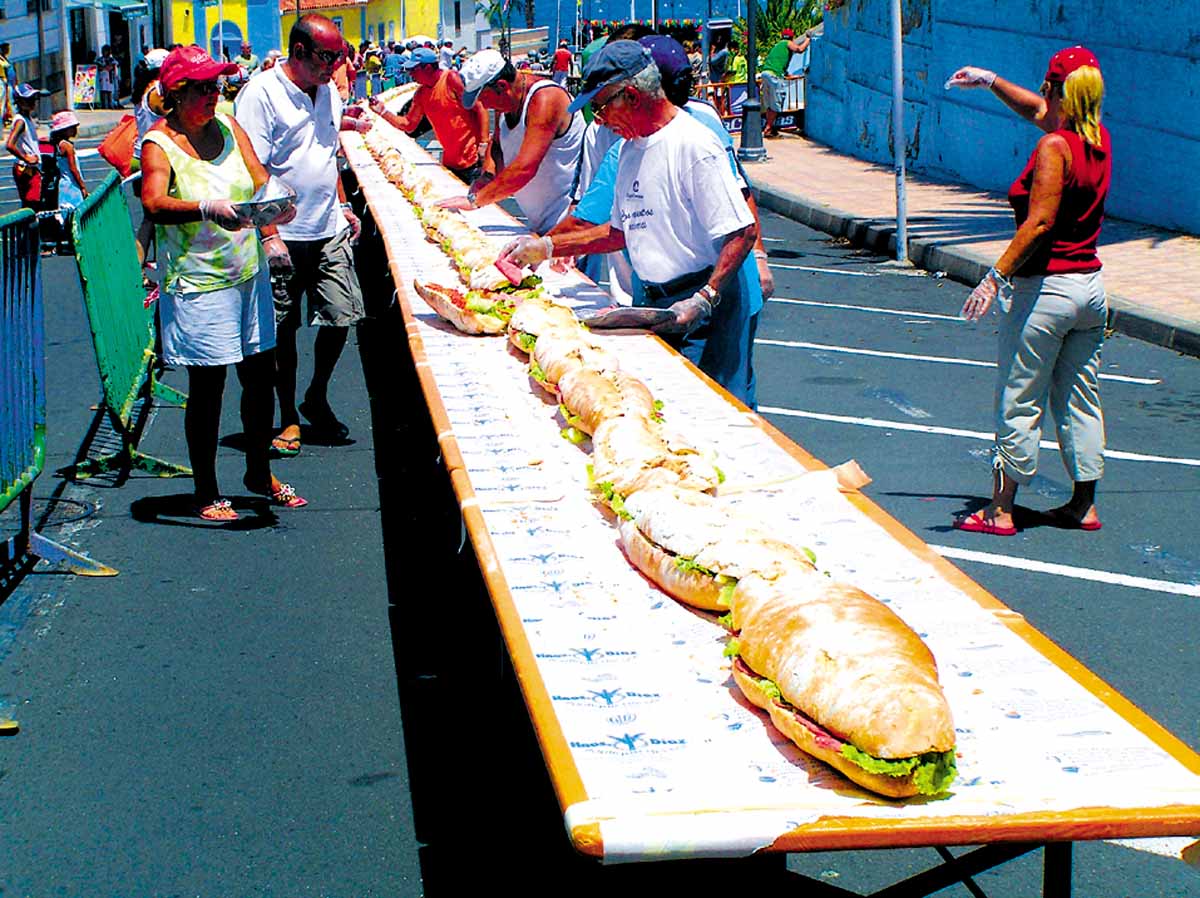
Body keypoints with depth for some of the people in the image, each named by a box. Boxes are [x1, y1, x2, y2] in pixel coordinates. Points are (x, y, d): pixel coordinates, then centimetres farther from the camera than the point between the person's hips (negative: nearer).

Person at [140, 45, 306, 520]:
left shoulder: (228, 127, 7)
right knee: (206, 385, -1)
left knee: (260, 375, 12)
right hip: (198, 282, -6)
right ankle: (206, 493, 13)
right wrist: (207, 208, -44)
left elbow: (260, 177, 5)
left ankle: (259, 472, 31)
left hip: (249, 273, 6)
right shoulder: (159, 144, -11)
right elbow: (154, 204, -26)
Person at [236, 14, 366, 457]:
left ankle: (317, 399, 25)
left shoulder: (329, 92, 12)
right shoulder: (261, 93, -11)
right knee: (282, 330, 2)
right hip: (283, 236, -6)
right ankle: (288, 417, 16)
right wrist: (268, 234, -19)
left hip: (330, 231, 6)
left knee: (341, 317, 3)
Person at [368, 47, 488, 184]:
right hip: (450, 162, 7)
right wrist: (383, 112, 4)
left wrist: (483, 144, -20)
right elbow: (408, 125, 16)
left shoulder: (451, 79, -12)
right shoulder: (421, 94, 10)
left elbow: (480, 109, -14)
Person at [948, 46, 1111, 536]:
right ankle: (1084, 505, 21)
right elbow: (1037, 110, 25)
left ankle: (1000, 510, 8)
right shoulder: (1099, 138, 7)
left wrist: (996, 276, -22)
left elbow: (1040, 223, -23)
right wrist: (992, 81, 27)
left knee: (1019, 403, 1)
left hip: (1045, 289, -8)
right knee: (1080, 399, 14)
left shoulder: (1055, 146, -17)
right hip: (1090, 284, 8)